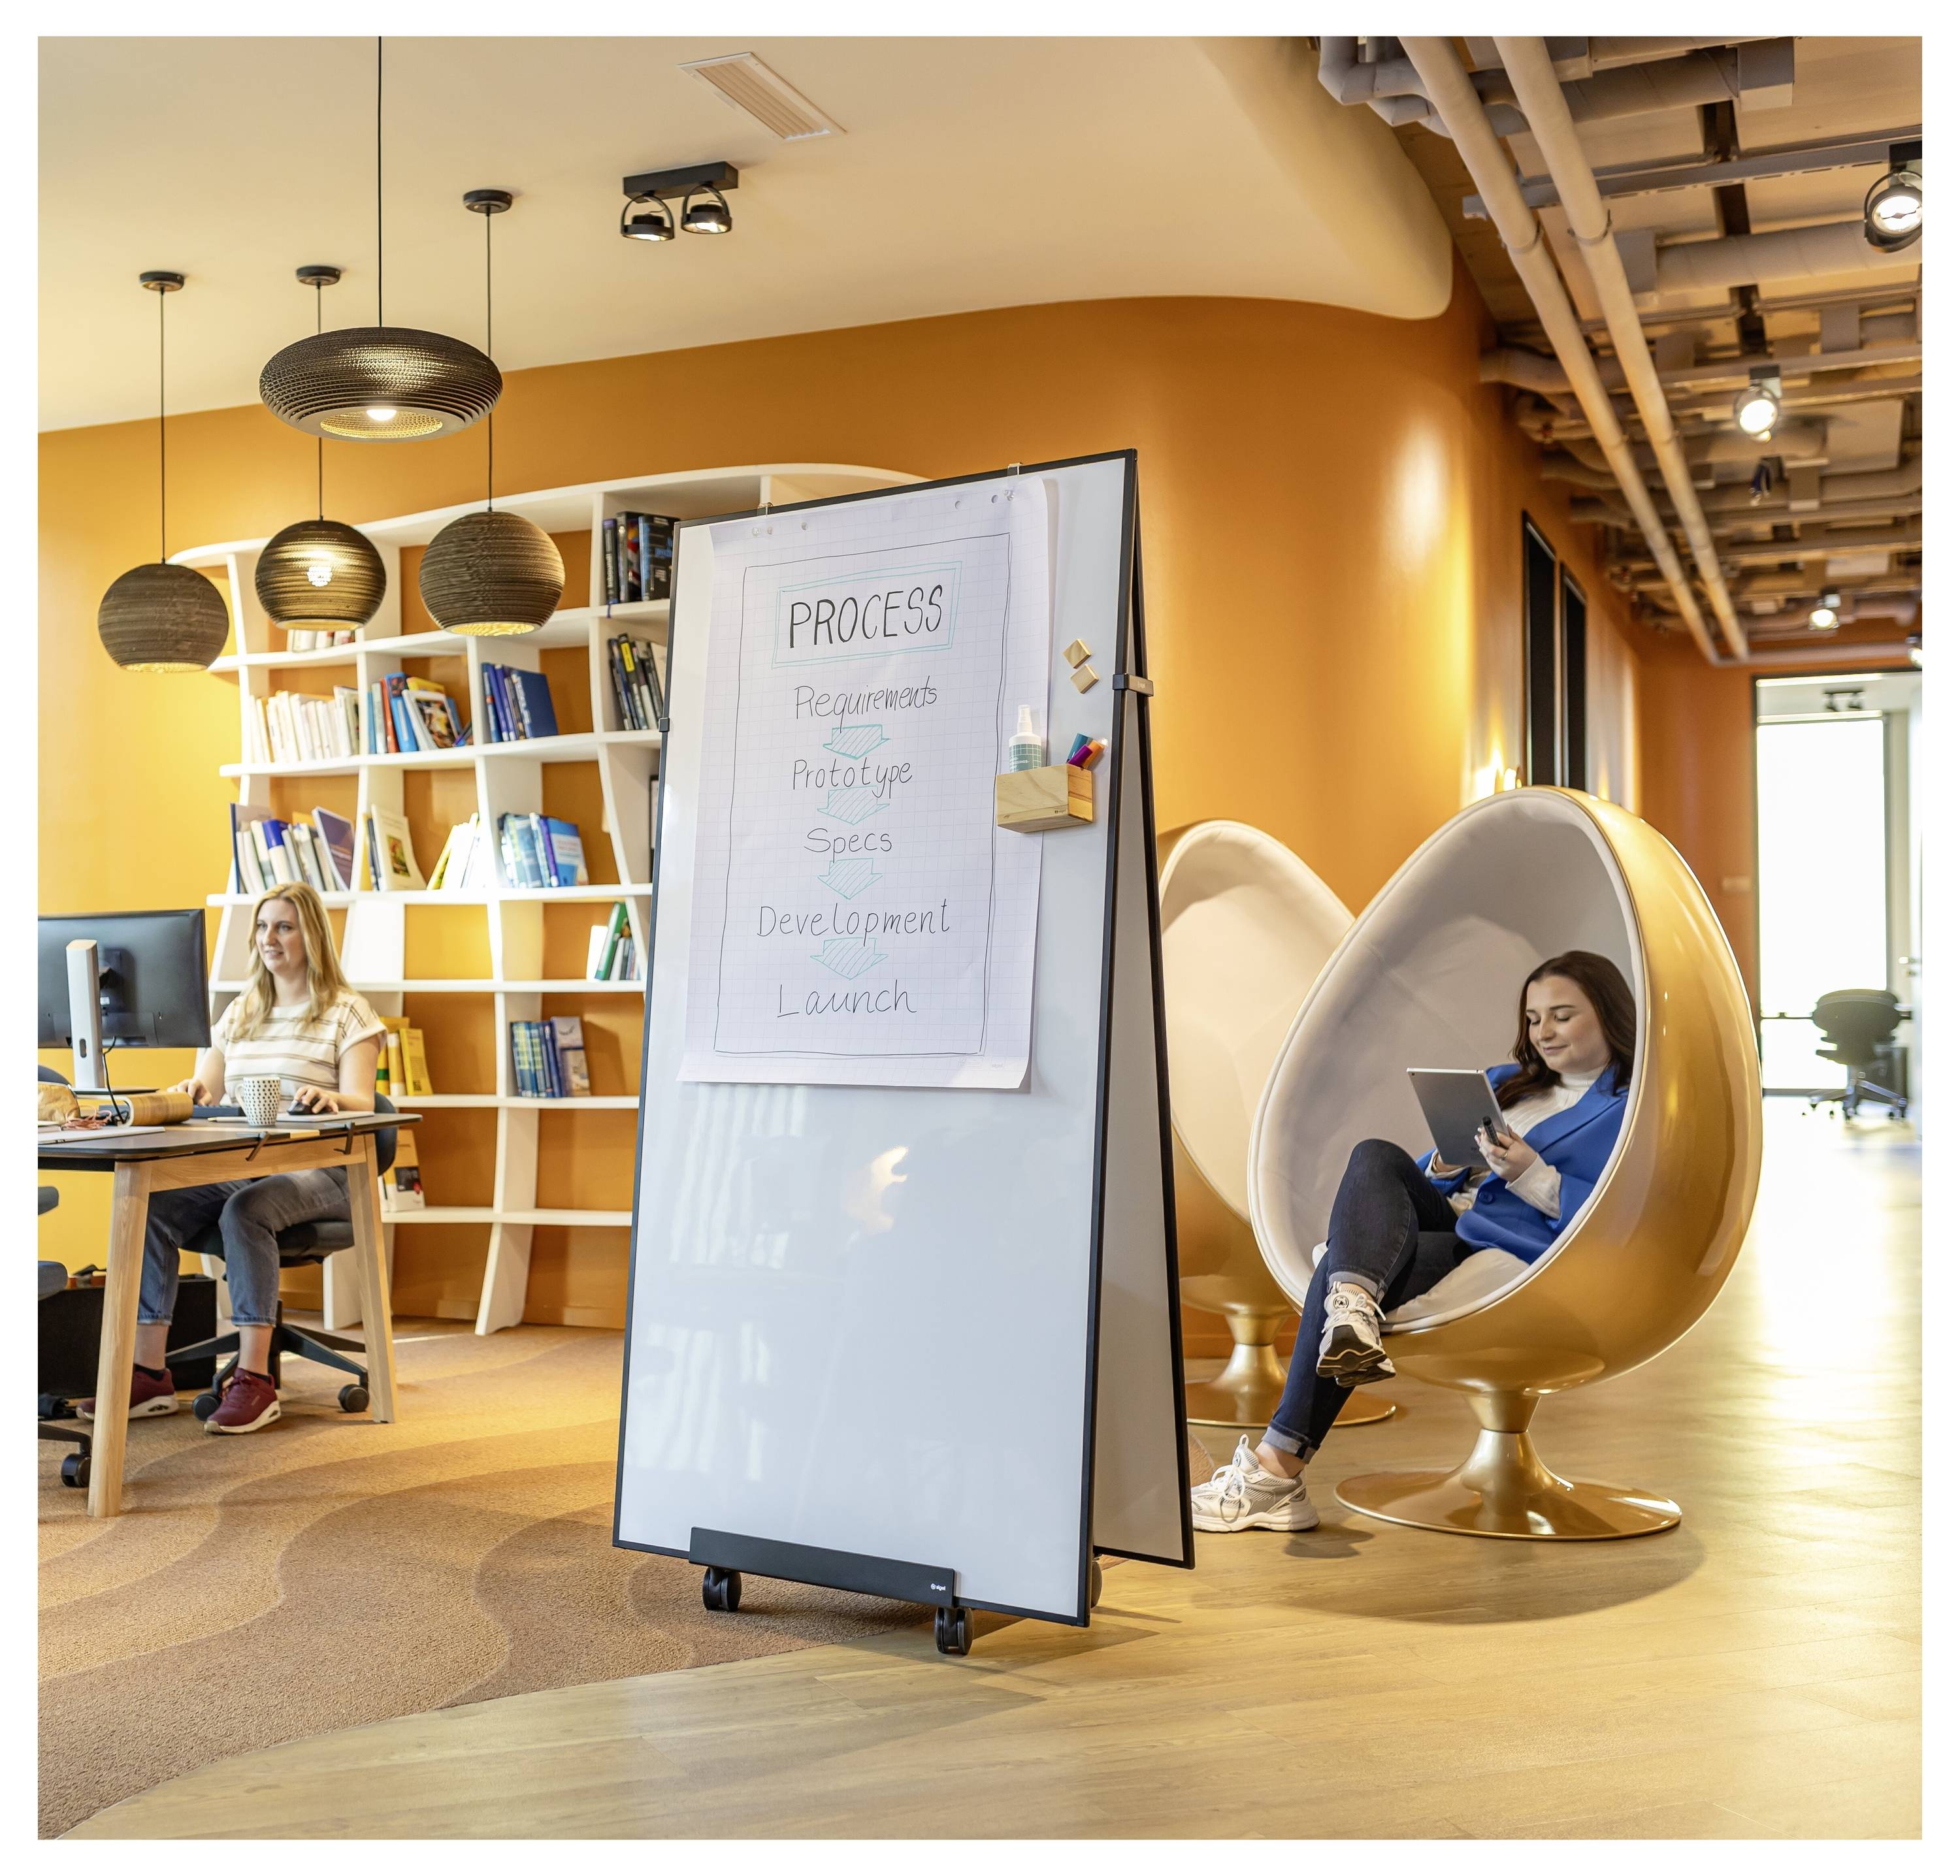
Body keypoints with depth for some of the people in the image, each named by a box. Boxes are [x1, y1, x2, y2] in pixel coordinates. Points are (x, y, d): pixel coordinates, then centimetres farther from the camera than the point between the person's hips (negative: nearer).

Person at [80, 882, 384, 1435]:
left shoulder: (347, 1013, 1)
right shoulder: (240, 1012, 19)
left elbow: (361, 1106, -10)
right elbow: (205, 1094, 14)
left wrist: (327, 1098, -33)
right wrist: (193, 1091, -11)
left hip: (314, 1169, -5)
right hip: (235, 1167, 5)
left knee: (246, 1210, -36)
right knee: (149, 1205, -22)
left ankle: (255, 1379, -32)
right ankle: (148, 1374, -20)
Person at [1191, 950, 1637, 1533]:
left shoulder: (1636, 1107, 5)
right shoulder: (1505, 1083, 28)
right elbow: (1432, 1177, 26)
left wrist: (1530, 1173, -17)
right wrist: (1444, 1164, 2)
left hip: (1509, 1249, -7)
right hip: (1445, 1215, 7)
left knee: (1341, 1268, -28)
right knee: (1376, 1156, -24)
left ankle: (1277, 1472, -30)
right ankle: (1353, 1310, -51)